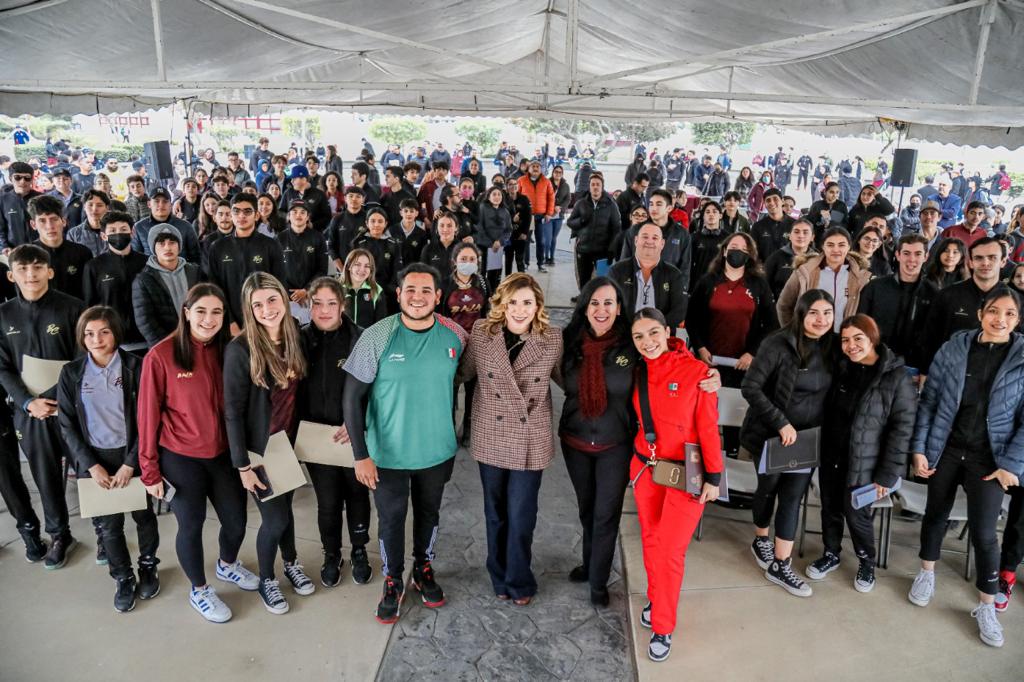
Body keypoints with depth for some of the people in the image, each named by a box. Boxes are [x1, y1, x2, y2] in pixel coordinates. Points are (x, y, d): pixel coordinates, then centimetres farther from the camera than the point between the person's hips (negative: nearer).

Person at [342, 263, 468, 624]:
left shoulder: (455, 336, -9)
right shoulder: (376, 337, -17)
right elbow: (353, 397, -13)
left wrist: (454, 437, 9)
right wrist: (361, 454, -16)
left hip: (437, 450, 2)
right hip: (388, 453, -2)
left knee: (428, 513, 21)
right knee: (391, 519, 14)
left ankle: (423, 570, 46)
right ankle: (392, 582, 38)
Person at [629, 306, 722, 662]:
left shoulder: (696, 370, -14)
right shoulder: (638, 373, 1)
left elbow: (708, 427, -12)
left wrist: (713, 477, -11)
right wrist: (636, 463, 7)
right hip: (645, 468, 5)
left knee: (670, 550, -3)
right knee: (650, 541, 15)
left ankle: (662, 627, 13)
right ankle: (656, 599, 38)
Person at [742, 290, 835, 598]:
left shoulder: (831, 347, -1)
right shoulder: (778, 345, -19)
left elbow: (829, 394, 8)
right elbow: (750, 387, -21)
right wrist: (781, 423, -25)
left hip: (807, 437, 4)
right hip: (769, 435, -4)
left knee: (793, 496, 3)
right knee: (769, 487, 16)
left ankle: (780, 565, 13)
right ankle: (761, 540, 42)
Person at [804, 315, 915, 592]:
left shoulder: (897, 377, -14)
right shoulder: (842, 369, 2)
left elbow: (902, 429, -14)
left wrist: (888, 474, -14)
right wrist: (821, 449, 5)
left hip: (863, 463, -4)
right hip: (831, 456, 4)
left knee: (856, 514, 7)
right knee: (830, 510, 15)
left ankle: (866, 561, 34)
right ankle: (831, 555, 38)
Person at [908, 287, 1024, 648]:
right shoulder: (953, 349, -6)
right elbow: (928, 401, -1)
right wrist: (919, 448, -4)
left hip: (989, 458, -1)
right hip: (945, 449, 1)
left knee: (983, 532, 0)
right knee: (936, 513, 16)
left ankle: (986, 606, 20)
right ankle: (927, 574, 39)